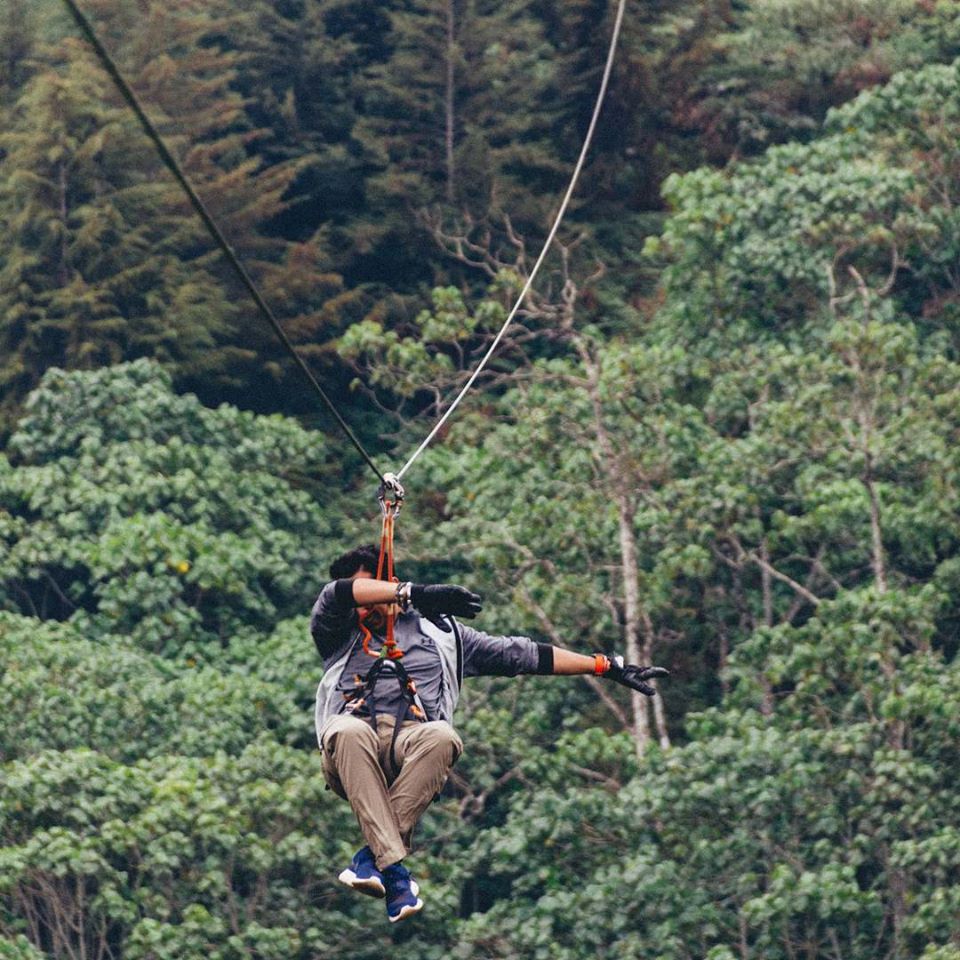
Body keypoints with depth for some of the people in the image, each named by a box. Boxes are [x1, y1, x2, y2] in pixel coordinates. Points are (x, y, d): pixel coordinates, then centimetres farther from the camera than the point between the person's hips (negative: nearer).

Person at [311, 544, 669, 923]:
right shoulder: (339, 635, 23)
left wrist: (606, 666, 18)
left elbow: (519, 653, 24)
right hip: (351, 751, -1)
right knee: (350, 730, -38)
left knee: (442, 736, -35)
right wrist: (414, 593, -14)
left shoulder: (441, 633, 27)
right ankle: (393, 868, -43)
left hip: (412, 742, 1)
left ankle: (373, 856, -36)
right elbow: (335, 595, -1)